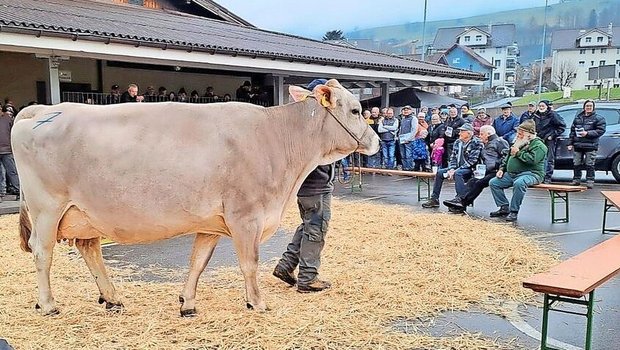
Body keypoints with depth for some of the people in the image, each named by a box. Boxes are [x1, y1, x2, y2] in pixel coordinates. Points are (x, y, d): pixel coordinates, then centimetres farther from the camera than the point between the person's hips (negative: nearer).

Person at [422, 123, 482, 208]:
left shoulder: (476, 143, -12)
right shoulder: (458, 142, 11)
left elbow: (472, 161, -19)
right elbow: (453, 157, 13)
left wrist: (456, 170, -22)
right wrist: (451, 169, -7)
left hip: (470, 169, -8)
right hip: (458, 168, 8)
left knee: (458, 173, -36)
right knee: (439, 172, -3)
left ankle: (461, 200, -39)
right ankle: (434, 199, 2)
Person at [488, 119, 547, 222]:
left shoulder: (538, 145, -6)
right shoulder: (518, 142, 21)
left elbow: (533, 159, -24)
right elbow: (508, 157, 29)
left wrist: (518, 153, -14)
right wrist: (502, 169, 15)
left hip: (531, 173, -9)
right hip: (511, 174, 9)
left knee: (519, 183, -40)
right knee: (493, 182, -1)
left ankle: (514, 211, -29)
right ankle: (504, 208, 1)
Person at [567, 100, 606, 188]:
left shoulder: (598, 118, 2)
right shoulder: (578, 118, 16)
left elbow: (601, 130, -7)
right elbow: (572, 131, 17)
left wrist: (588, 133, -17)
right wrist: (570, 143, 10)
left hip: (590, 146, -4)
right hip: (577, 145, 4)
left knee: (589, 165, -3)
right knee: (577, 164, 7)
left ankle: (590, 181, 4)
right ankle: (576, 180, 17)